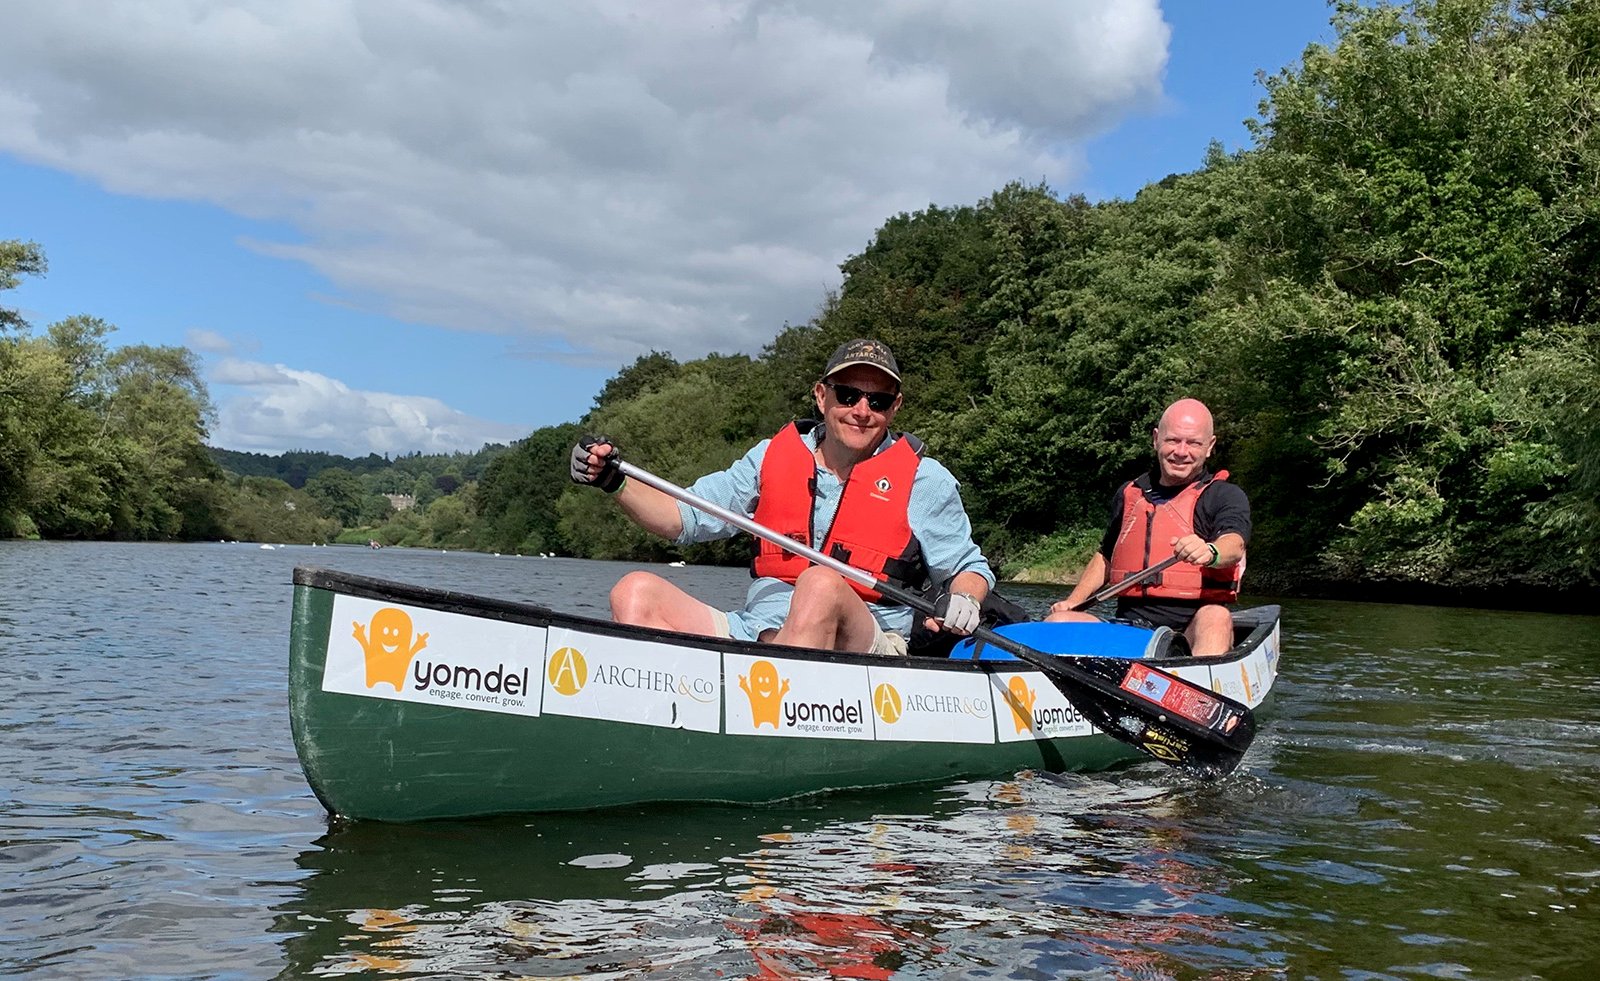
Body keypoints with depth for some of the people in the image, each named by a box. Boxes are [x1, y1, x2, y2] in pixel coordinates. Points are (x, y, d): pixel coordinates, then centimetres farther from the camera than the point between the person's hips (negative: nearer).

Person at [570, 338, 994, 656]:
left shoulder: (923, 480, 5)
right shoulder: (775, 454, 12)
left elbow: (970, 567, 12)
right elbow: (688, 517, 12)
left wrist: (962, 598, -12)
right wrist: (614, 481, -3)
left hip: (864, 650, -4)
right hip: (756, 631, 4)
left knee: (821, 583, -36)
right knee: (637, 592, -13)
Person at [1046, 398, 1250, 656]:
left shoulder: (1225, 496, 4)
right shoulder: (1128, 494, 19)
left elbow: (1234, 545, -18)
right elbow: (1105, 557, 32)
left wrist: (1209, 552, -43)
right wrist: (1072, 602, 15)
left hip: (1191, 631, -4)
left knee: (1216, 619, -38)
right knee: (1057, 622, -20)